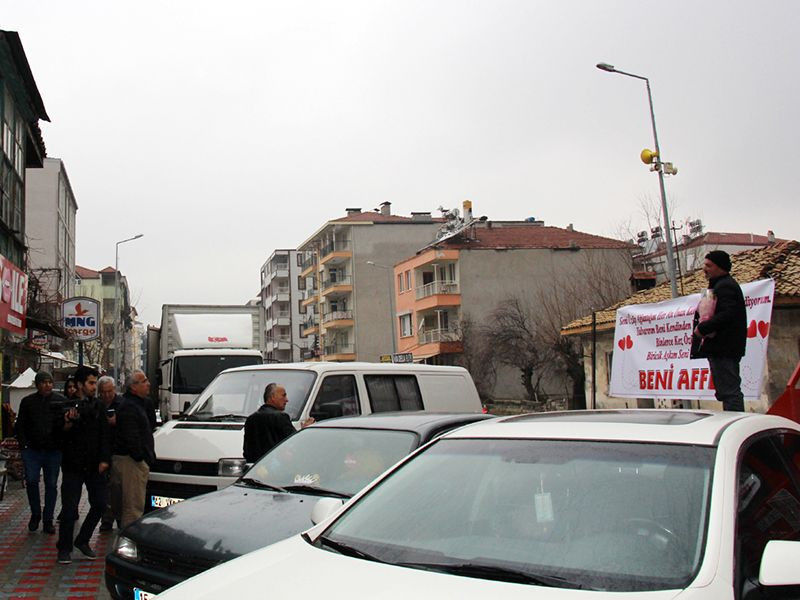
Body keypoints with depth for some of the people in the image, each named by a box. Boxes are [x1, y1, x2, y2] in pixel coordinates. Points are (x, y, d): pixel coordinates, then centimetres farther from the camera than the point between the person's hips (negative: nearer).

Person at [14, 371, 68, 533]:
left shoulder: (60, 401, 4)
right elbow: (19, 426, 11)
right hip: (32, 450, 0)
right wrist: (24, 444, 0)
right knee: (31, 481, -9)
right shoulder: (28, 401, 7)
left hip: (54, 451, 0)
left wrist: (62, 444, -8)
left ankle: (48, 520, 13)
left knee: (51, 485, 3)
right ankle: (35, 514, 12)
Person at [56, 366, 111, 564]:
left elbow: (105, 434, 4)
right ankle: (64, 548, 11)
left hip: (95, 466, 3)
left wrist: (104, 459, -5)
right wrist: (68, 424, -23)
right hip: (73, 465, -3)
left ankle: (82, 541, 19)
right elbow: (60, 436, -2)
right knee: (69, 508, -3)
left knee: (100, 504, 1)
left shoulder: (99, 406, 6)